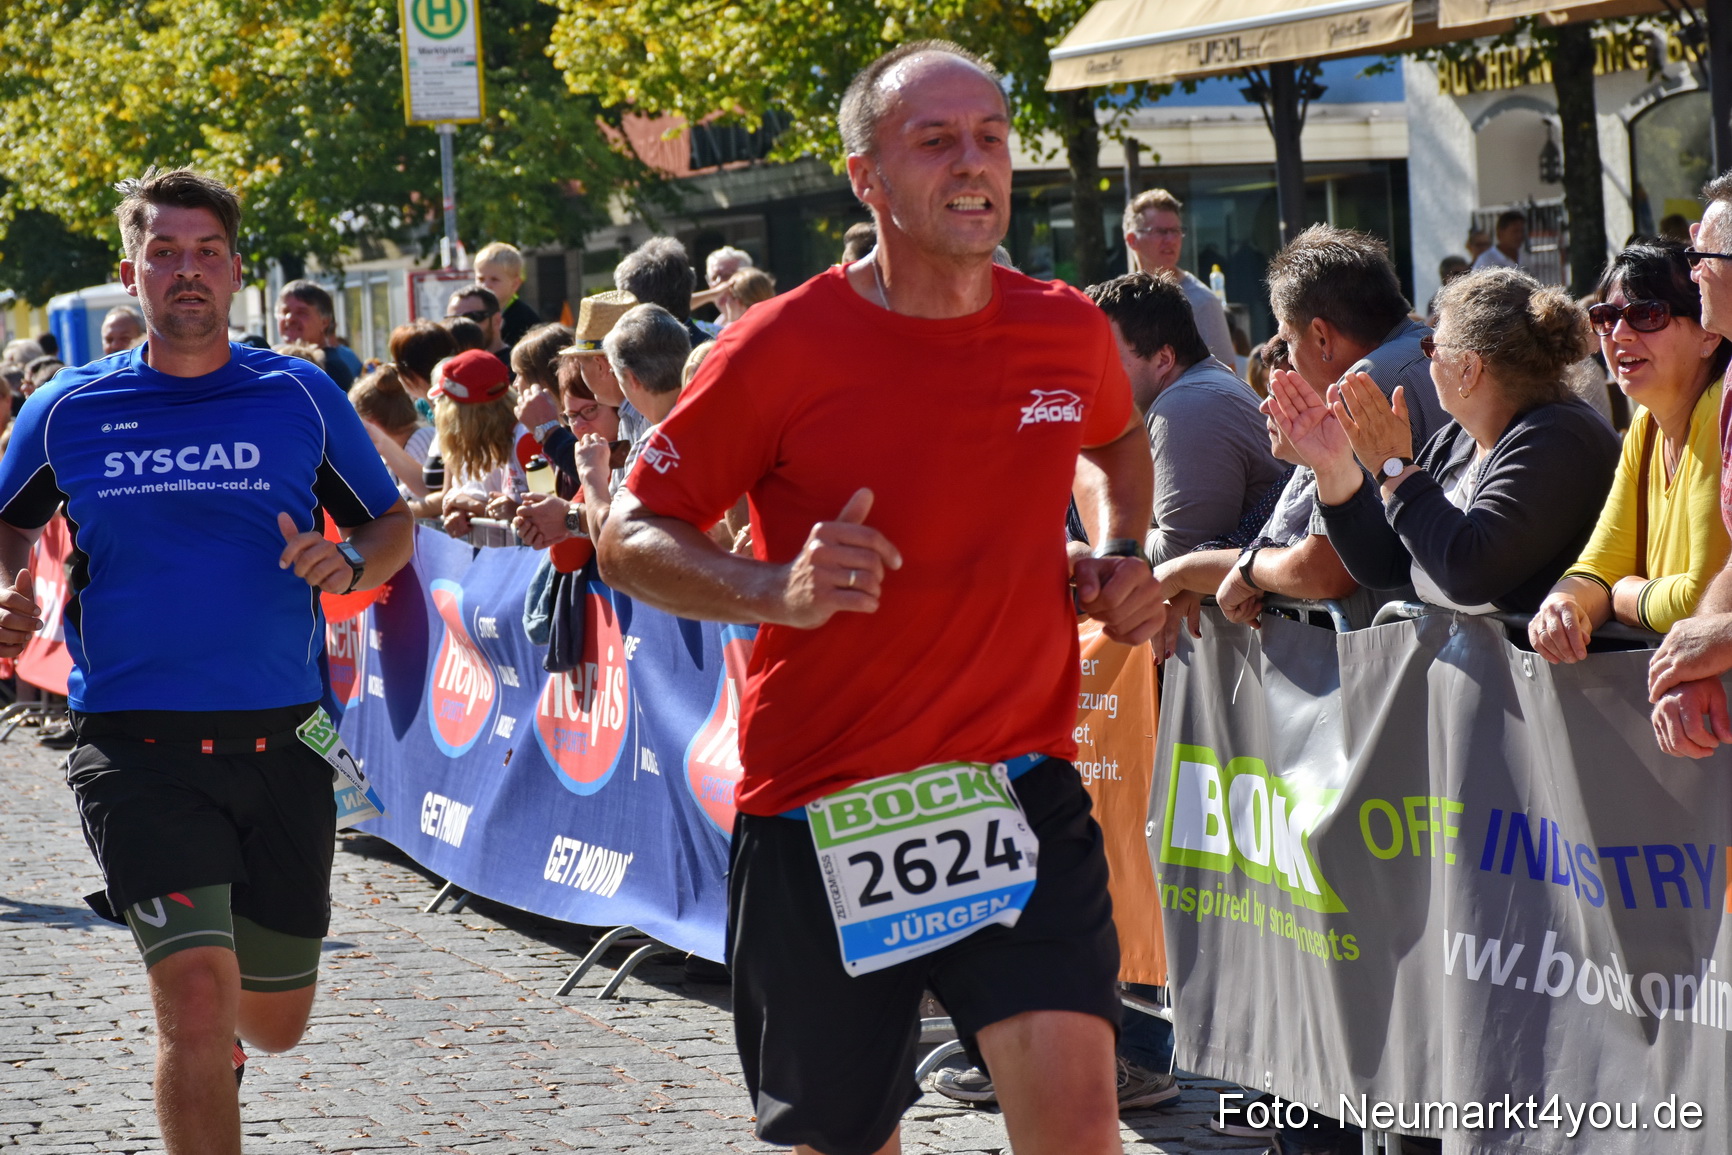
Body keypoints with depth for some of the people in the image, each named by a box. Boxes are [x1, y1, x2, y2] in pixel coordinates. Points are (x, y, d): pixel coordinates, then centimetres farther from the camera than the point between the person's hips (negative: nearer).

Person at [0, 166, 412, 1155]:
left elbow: (393, 524, 12)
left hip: (279, 744, 2)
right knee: (199, 995, -20)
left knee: (274, 1024, 14)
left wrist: (351, 565, -11)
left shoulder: (302, 398, 2)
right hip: (138, 750, -2)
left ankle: (209, 1049, 50)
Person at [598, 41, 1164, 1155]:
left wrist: (1123, 559, 9)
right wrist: (777, 590, -21)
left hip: (1020, 782, 2)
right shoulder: (782, 350, -10)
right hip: (819, 806, -1)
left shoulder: (1071, 331, 2)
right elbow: (629, 538, -4)